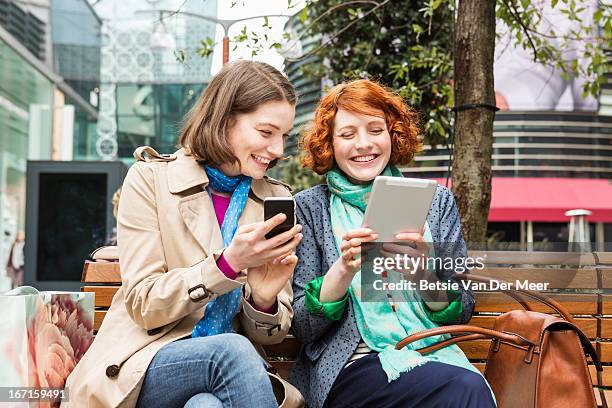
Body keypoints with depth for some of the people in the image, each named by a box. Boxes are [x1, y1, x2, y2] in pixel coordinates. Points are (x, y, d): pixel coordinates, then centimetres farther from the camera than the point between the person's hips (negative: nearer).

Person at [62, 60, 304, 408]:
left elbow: (271, 334, 6)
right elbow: (144, 305, -9)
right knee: (232, 350, -32)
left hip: (230, 367, 2)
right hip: (141, 370, -1)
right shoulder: (150, 179, -2)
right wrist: (229, 263, -22)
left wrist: (264, 299, -17)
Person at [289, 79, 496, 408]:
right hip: (350, 364, -3)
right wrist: (344, 269, -18)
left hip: (434, 355, 3)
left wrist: (424, 274, -14)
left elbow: (461, 315, 7)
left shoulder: (436, 201, 11)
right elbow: (302, 328, -1)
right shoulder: (309, 208, 4)